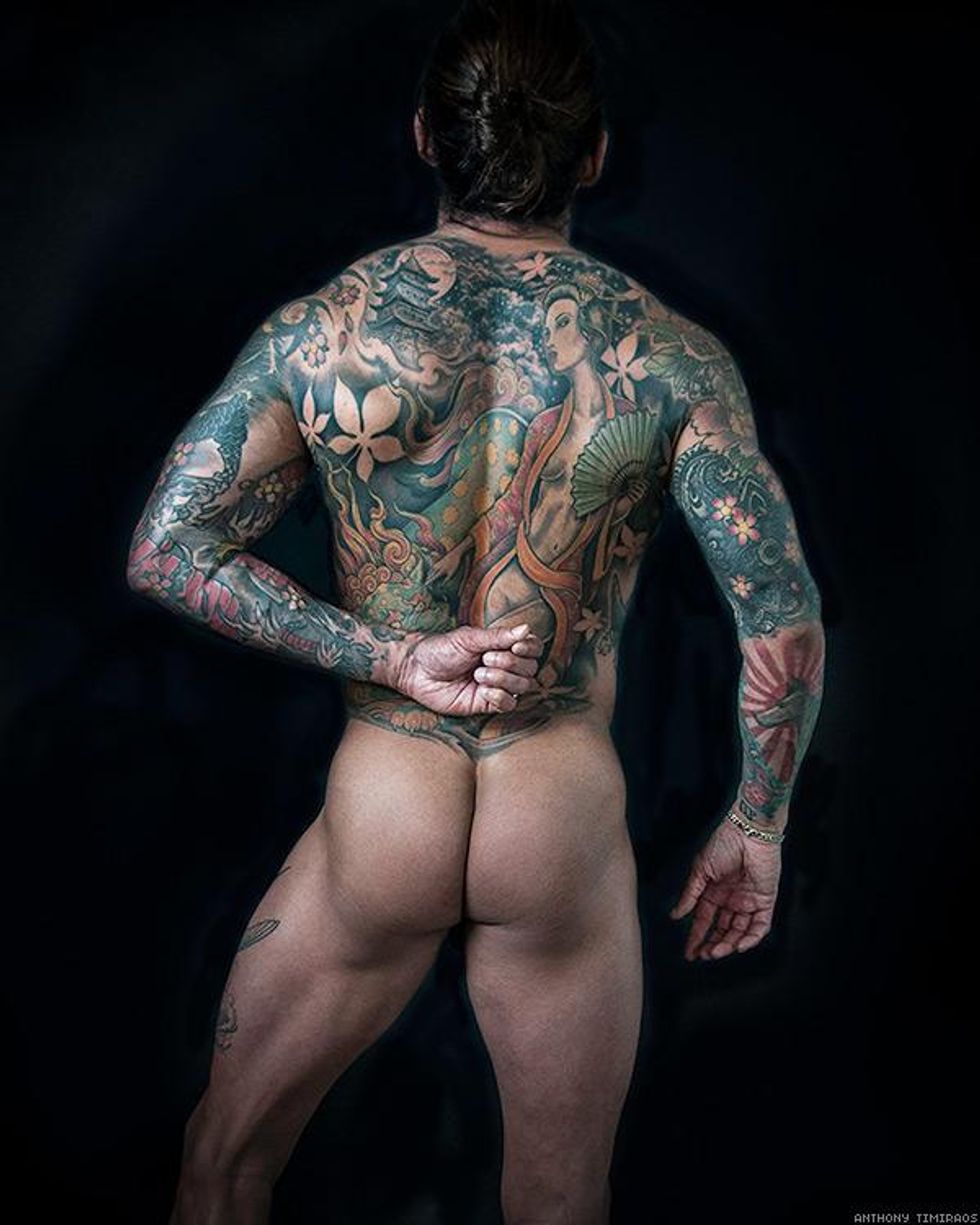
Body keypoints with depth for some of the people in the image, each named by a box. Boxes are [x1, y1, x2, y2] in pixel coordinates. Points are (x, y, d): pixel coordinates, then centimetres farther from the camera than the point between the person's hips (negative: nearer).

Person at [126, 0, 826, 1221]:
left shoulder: (321, 329, -8)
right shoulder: (673, 359, -8)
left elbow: (164, 551, -10)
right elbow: (785, 622, -10)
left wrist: (391, 655, -9)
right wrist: (755, 825, 3)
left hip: (376, 822, 0)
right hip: (566, 842, 1)